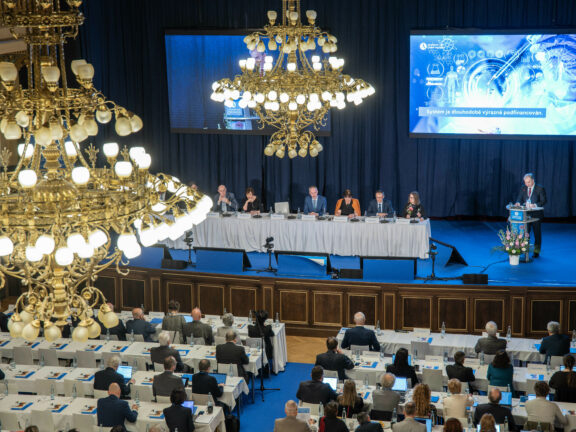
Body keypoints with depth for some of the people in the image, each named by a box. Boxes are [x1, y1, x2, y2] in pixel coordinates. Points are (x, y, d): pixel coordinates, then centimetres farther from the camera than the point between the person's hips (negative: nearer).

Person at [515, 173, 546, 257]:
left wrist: (535, 205, -27)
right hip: (526, 215, 3)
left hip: (536, 215, -3)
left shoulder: (540, 189, -6)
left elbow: (543, 201, -10)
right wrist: (518, 203, -15)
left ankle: (536, 251, 15)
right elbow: (519, 199, 9)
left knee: (537, 234, 6)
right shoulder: (523, 188, 7)